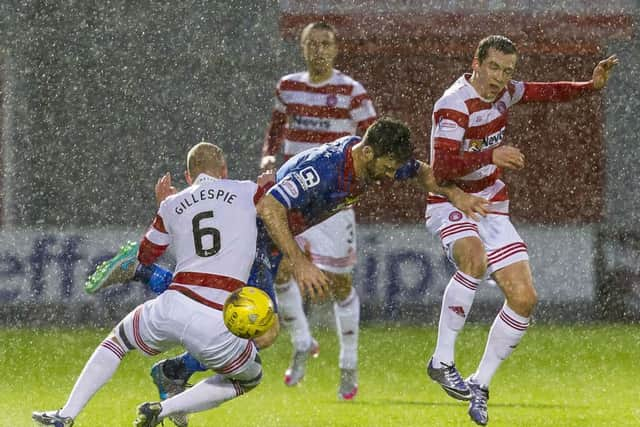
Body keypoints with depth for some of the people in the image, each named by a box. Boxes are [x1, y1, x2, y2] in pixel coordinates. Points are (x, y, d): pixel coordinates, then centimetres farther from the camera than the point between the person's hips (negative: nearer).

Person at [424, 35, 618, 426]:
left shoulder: (502, 91, 0)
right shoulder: (454, 106, -22)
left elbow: (548, 92, 17)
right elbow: (442, 166, -33)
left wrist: (591, 86, 1)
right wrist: (490, 156, -44)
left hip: (491, 207, 7)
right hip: (450, 204, -7)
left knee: (524, 298, -4)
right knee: (475, 259, -39)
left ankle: (480, 385, 10)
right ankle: (442, 361, -30)